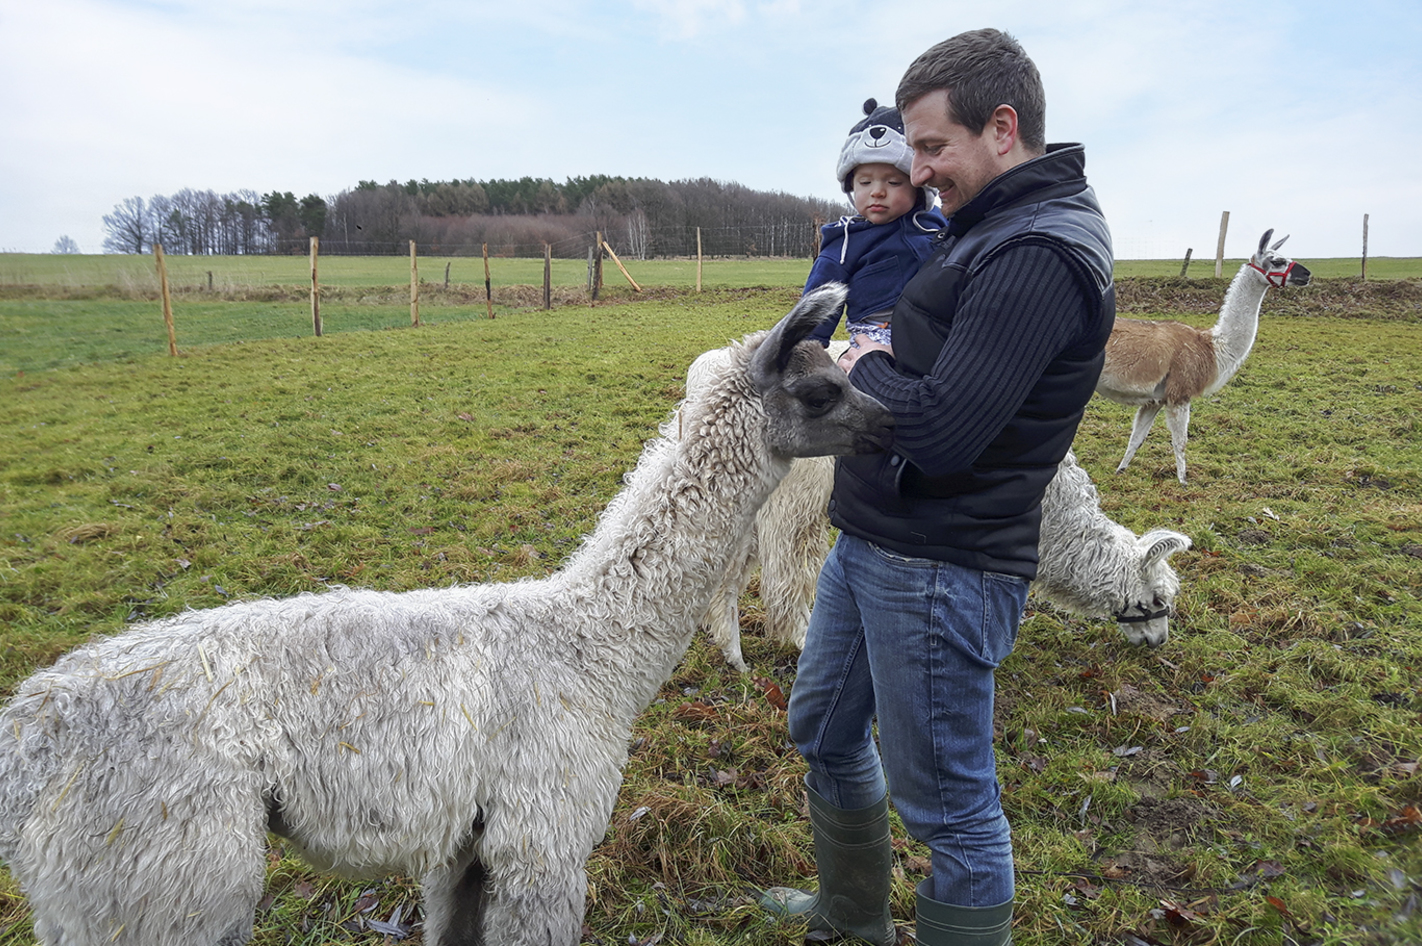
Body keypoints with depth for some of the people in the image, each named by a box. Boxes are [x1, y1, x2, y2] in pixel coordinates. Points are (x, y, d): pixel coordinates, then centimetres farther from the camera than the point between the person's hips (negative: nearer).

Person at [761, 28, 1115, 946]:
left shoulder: (1040, 256, -20)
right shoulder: (987, 227, 12)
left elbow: (936, 430, -27)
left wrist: (867, 368, -9)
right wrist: (876, 365, 2)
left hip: (938, 568, -11)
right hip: (868, 541, 11)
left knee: (950, 803, 5)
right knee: (824, 730, 24)